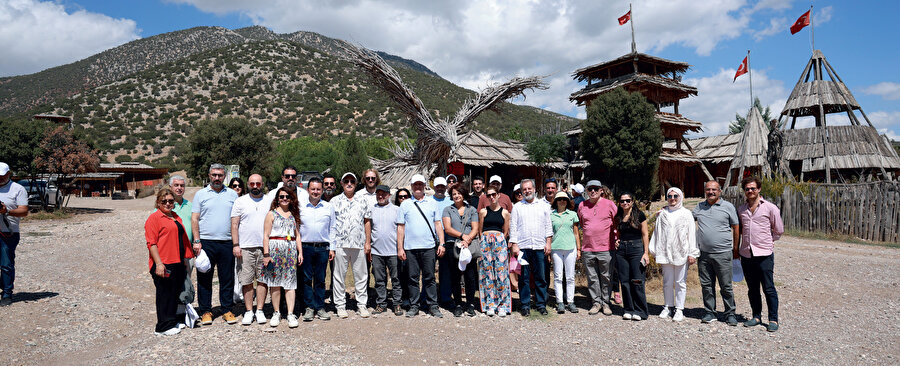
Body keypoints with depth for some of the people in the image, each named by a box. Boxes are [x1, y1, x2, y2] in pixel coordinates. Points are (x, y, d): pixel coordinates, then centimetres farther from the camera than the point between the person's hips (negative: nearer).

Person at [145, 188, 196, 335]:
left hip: (178, 263, 8)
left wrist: (185, 261, 25)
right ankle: (164, 327, 9)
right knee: (164, 294, 0)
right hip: (163, 264, -8)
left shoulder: (176, 217, 18)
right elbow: (151, 243, -13)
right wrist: (158, 263, -20)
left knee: (175, 293, 14)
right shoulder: (154, 218, -6)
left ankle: (172, 321, 27)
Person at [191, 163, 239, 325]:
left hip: (227, 243, 1)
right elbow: (194, 218, 3)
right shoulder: (201, 194, 7)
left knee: (227, 278, 5)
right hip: (206, 242, -1)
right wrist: (197, 240, -7)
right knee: (204, 278, 4)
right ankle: (205, 311, 15)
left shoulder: (232, 194, 11)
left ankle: (227, 310, 15)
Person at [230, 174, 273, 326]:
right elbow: (234, 224, 3)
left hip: (265, 247, 1)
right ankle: (248, 311, 11)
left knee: (262, 279, 3)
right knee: (246, 280, 2)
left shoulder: (270, 202, 10)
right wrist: (235, 245, -6)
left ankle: (259, 310, 11)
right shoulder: (240, 201, 7)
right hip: (245, 247, -1)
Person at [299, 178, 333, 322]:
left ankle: (320, 307, 14)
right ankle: (309, 307, 11)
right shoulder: (300, 206, 5)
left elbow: (332, 228, 9)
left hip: (323, 248, 1)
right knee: (306, 278, 2)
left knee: (320, 279, 6)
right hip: (305, 247, 0)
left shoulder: (329, 207, 8)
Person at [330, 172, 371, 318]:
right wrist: (331, 246, -2)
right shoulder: (335, 201, 7)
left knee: (361, 275, 4)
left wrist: (367, 242, 8)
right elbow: (331, 224, 4)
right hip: (340, 244, -1)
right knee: (339, 275, 3)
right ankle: (340, 305, 14)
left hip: (358, 244, 1)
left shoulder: (362, 201, 12)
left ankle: (361, 305, 14)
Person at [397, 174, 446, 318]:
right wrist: (400, 248, 1)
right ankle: (414, 306, 15)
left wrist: (441, 243, 1)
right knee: (413, 278, 5)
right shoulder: (405, 204, 8)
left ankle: (433, 306, 11)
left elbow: (438, 224, 10)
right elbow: (400, 227, 7)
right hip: (410, 247, 0)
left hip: (428, 247, 0)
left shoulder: (432, 202, 10)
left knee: (429, 278, 3)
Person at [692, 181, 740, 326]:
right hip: (703, 254, 3)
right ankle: (709, 313, 19)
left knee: (726, 286, 2)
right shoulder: (699, 206, 11)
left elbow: (736, 228, 5)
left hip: (722, 254, -3)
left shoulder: (728, 207, 2)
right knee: (706, 285, 8)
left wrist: (735, 249, 3)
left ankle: (730, 314, 14)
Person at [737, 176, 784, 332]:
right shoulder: (741, 209, 11)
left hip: (764, 255, -4)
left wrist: (766, 242, 9)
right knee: (752, 289, 12)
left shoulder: (770, 208, -2)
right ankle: (756, 317, 23)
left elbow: (779, 230, 6)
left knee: (769, 288, 0)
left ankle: (773, 319, 11)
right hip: (746, 254, 4)